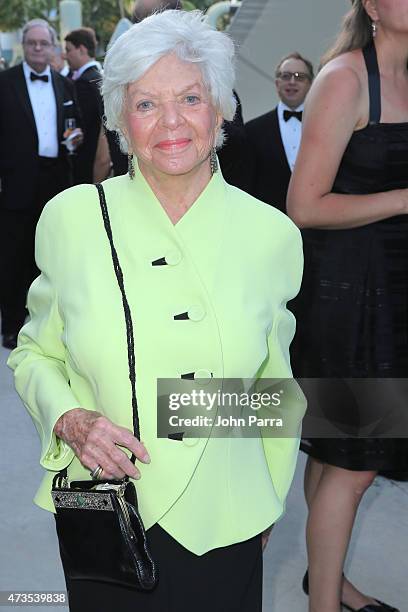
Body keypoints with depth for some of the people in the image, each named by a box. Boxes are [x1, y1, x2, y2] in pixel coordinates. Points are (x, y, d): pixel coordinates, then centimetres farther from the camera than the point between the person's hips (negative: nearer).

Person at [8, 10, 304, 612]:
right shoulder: (70, 218, -7)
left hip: (223, 528, 0)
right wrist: (69, 419, -14)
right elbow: (34, 353, 6)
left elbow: (274, 392, 8)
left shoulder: (272, 235, -5)